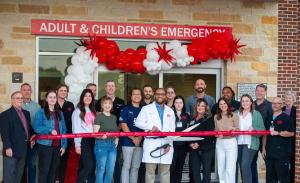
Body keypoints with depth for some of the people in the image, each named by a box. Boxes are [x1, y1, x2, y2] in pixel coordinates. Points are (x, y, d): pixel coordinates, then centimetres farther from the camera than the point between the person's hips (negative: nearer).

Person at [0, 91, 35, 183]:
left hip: (23, 149, 7)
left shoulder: (26, 113, 15)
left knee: (19, 175, 13)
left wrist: (32, 138, 7)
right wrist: (7, 147, -22)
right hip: (12, 149, -7)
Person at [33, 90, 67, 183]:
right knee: (44, 170, -2)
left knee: (54, 170, 12)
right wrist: (50, 130, -23)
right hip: (45, 145, -5)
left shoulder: (60, 113, 12)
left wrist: (64, 145, 4)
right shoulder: (41, 112, -3)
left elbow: (63, 130, 11)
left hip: (57, 146, 5)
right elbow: (37, 127, -13)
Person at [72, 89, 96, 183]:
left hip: (92, 140, 7)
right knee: (88, 165, -15)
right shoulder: (78, 111, -3)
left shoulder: (92, 111, 18)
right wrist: (77, 144, -14)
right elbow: (76, 129, -9)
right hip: (83, 140, -7)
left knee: (92, 165, 5)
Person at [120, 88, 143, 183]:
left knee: (136, 167, 7)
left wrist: (139, 138, -6)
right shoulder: (126, 109, 1)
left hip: (139, 142, 4)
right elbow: (123, 125, -6)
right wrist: (133, 138, -11)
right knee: (126, 165, -5)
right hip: (128, 141, -4)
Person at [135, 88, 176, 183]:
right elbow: (138, 122, 2)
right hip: (151, 143, -2)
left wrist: (169, 144, 0)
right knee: (150, 170, -4)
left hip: (166, 144, 2)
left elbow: (172, 130, 13)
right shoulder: (146, 108, 11)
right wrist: (151, 127, -11)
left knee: (165, 171, 4)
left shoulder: (170, 111, 18)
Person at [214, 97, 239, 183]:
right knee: (221, 167, 9)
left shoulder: (234, 115, -5)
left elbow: (237, 130, -4)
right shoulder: (216, 116, 8)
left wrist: (233, 129, -26)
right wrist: (218, 134, -10)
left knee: (230, 168, -7)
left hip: (231, 142, -4)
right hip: (219, 143, 4)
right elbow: (215, 130, 11)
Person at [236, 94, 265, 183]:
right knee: (242, 166, 8)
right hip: (238, 143, 4)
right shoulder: (237, 114, 10)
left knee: (245, 166, -15)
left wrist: (254, 129, -19)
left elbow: (262, 129, -2)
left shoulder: (256, 114, 0)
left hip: (250, 144, -4)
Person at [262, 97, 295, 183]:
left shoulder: (286, 118, -2)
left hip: (282, 152, -6)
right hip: (269, 152, 6)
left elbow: (291, 133, -10)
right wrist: (263, 148, 12)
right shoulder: (269, 118, 16)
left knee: (283, 175, -5)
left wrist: (278, 133, -17)